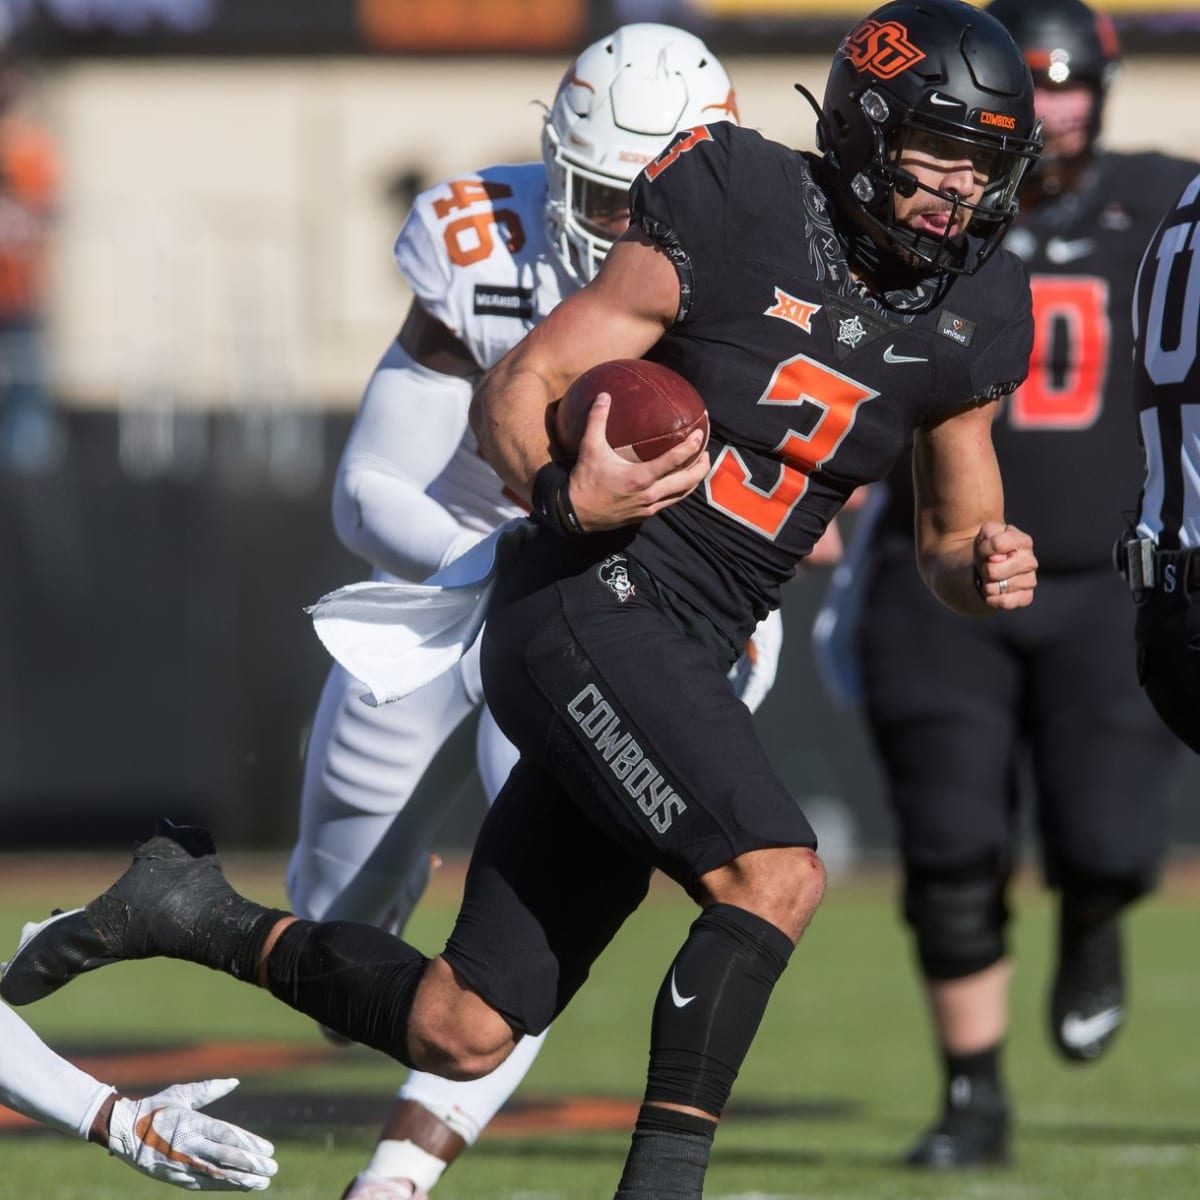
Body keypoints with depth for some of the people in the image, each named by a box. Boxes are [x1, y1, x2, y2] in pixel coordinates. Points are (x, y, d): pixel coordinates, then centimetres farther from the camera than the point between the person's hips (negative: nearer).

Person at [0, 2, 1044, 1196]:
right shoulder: (736, 216, -11)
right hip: (587, 606, -7)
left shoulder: (972, 319, 7)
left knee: (459, 1034, 6)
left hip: (677, 666, 7)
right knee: (773, 873, -28)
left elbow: (952, 537, 18)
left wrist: (985, 571, -6)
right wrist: (562, 496, -27)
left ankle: (195, 913, 26)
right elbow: (511, 392, -6)